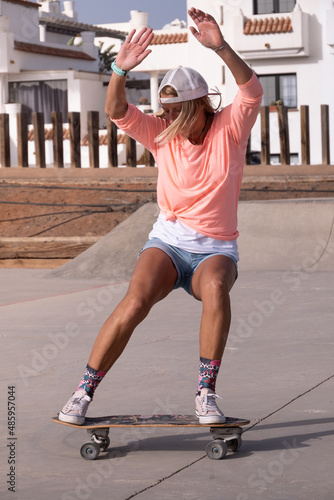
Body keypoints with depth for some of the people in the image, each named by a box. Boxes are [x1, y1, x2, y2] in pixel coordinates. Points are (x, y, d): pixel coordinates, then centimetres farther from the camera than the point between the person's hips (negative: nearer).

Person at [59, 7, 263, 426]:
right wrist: (121, 69, -31)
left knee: (214, 286, -37)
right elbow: (117, 111, -12)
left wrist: (220, 47, -39)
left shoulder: (229, 129, -5)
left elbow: (252, 91, -23)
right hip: (167, 242, 1)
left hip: (216, 250, -1)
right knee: (136, 301, -28)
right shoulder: (162, 135, 2)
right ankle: (84, 392, -18)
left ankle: (206, 393, -28)